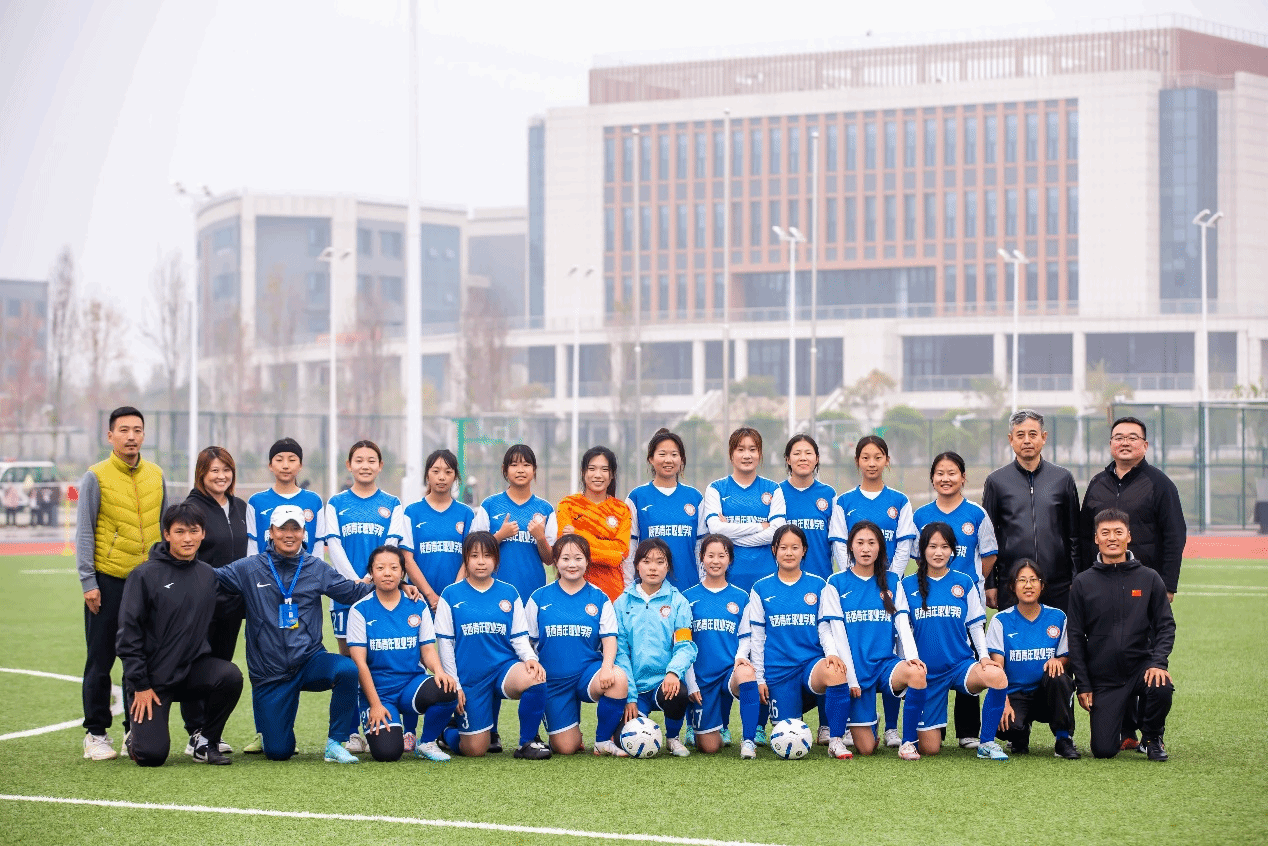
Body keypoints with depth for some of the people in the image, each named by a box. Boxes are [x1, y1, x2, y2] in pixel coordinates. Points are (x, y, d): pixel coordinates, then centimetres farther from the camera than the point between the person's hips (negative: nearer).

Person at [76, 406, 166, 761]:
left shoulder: (155, 475, 9)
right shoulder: (96, 477, -4)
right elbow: (84, 532, -5)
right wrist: (88, 582, -10)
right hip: (108, 581, -4)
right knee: (101, 661, 1)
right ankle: (96, 734, 9)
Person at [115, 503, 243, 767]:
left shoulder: (207, 575, 5)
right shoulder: (145, 575, -10)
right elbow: (128, 633, -10)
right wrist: (140, 685, -12)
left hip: (193, 668, 4)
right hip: (153, 676, -4)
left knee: (230, 676, -27)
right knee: (152, 755, -15)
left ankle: (207, 743, -4)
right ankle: (136, 735, 23)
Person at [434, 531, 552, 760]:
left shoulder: (509, 593, 7)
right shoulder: (451, 595, 1)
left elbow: (519, 637, 7)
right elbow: (445, 644, 2)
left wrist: (530, 658, -15)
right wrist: (453, 684, -3)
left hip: (504, 666, 1)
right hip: (470, 677, -1)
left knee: (535, 678, -34)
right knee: (476, 750, -4)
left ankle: (527, 743, -13)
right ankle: (448, 731, 32)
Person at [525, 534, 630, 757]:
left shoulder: (599, 599, 4)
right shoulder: (539, 597, 4)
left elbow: (609, 638, -3)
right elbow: (525, 640, 6)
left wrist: (607, 666, -22)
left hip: (588, 670, 0)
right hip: (553, 678, 0)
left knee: (618, 680, -35)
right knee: (565, 748, -9)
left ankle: (603, 742, -13)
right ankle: (574, 733, 31)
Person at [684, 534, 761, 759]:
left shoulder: (740, 598, 9)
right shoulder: (689, 597, 6)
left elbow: (745, 637, 11)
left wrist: (740, 658, -11)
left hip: (732, 669, 0)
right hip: (703, 674, 0)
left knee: (746, 673, -40)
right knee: (709, 747, -7)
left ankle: (749, 740, -28)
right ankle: (722, 730, 31)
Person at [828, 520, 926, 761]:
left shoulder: (891, 581, 9)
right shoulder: (837, 583, 1)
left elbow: (903, 623, 1)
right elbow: (838, 634, -2)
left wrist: (911, 656, -17)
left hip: (885, 661, 2)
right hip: (855, 667, -2)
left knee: (916, 674, -35)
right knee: (866, 748, -9)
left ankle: (908, 742, -16)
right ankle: (868, 722, 30)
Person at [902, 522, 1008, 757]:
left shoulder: (963, 583, 5)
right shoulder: (908, 585, 3)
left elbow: (976, 625, 9)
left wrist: (984, 656, -6)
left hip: (961, 664, 0)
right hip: (926, 670, 0)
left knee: (997, 676, -36)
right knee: (929, 749, -6)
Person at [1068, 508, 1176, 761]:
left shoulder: (1149, 579, 5)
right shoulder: (1083, 583, 4)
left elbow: (1166, 625, 4)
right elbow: (1076, 637, 6)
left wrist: (1158, 662, -13)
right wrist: (1083, 684, 0)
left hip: (1141, 666, 0)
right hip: (1103, 678, 0)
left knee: (1162, 688, -34)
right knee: (1103, 750, -11)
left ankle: (1152, 738, -2)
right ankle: (1119, 732, 28)